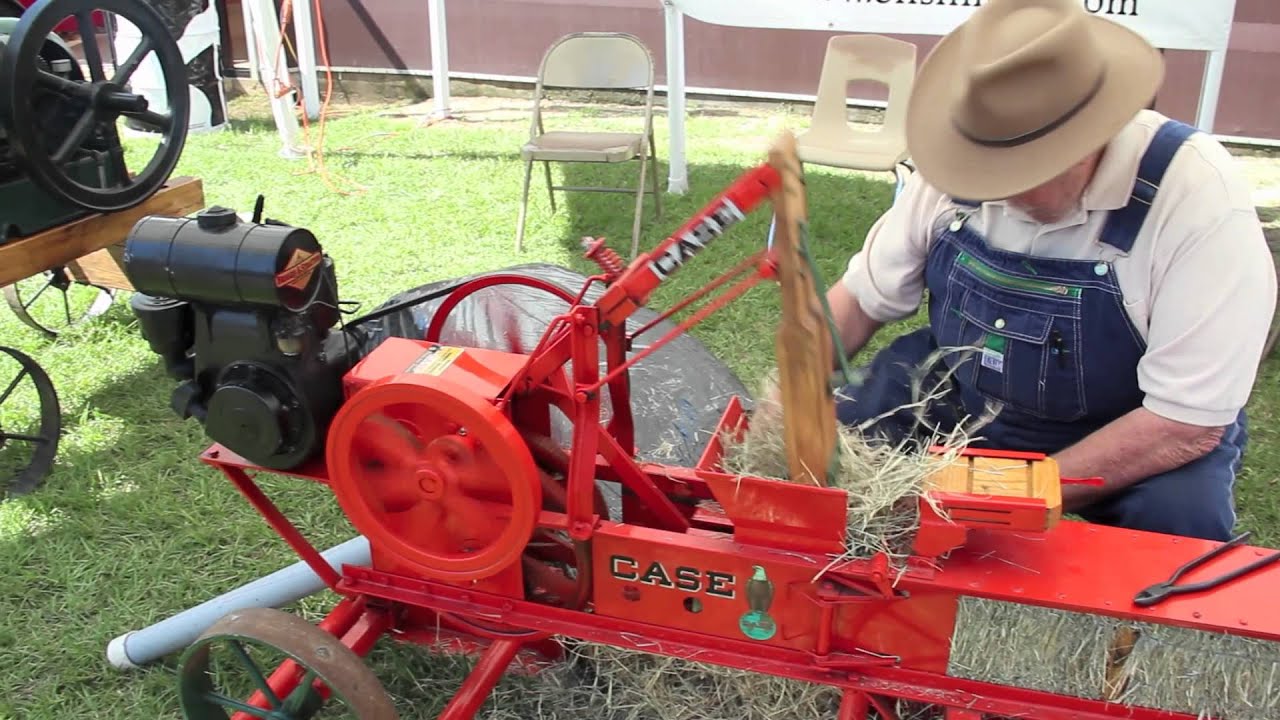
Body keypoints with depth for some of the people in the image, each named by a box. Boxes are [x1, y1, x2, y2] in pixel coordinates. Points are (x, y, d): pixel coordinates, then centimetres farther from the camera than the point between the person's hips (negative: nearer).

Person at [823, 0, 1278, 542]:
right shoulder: (958, 169, -14)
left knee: (1183, 514, -32)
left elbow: (1188, 425, -25)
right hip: (960, 396, 3)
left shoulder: (1200, 197, -26)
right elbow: (860, 299, -2)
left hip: (1137, 437, -3)